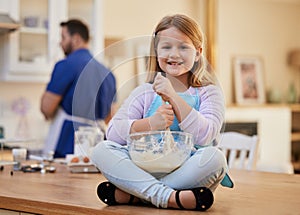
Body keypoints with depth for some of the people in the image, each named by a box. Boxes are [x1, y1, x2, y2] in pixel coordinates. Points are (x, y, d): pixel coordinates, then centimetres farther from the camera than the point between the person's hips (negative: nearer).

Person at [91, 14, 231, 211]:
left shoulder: (209, 93, 4)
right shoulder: (145, 93, 9)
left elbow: (205, 136, -15)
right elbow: (113, 133, -4)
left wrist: (172, 97, -19)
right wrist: (150, 123, -21)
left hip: (187, 172, -1)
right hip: (146, 168, 2)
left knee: (215, 157, -33)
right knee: (101, 150, -20)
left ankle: (131, 195, -26)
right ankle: (169, 197, -34)